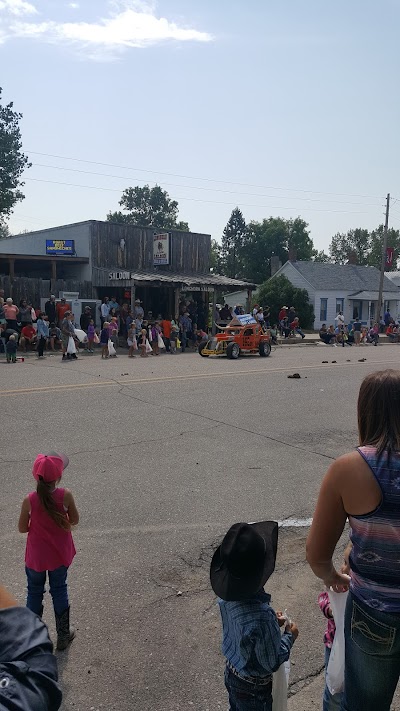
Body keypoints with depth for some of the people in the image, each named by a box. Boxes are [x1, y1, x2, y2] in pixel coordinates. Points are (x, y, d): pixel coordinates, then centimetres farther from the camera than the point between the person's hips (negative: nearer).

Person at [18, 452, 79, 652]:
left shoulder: (29, 500, -22)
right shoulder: (65, 495, -22)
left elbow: (22, 528, -9)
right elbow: (74, 520, -8)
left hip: (36, 557, 0)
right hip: (60, 555, 1)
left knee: (34, 593, 21)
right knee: (59, 591, 20)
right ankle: (63, 635, 33)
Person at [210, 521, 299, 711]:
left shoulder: (228, 594, -18)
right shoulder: (262, 618, -41)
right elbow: (272, 663, -24)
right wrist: (290, 636, -10)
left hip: (231, 674, 6)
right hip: (253, 689, -6)